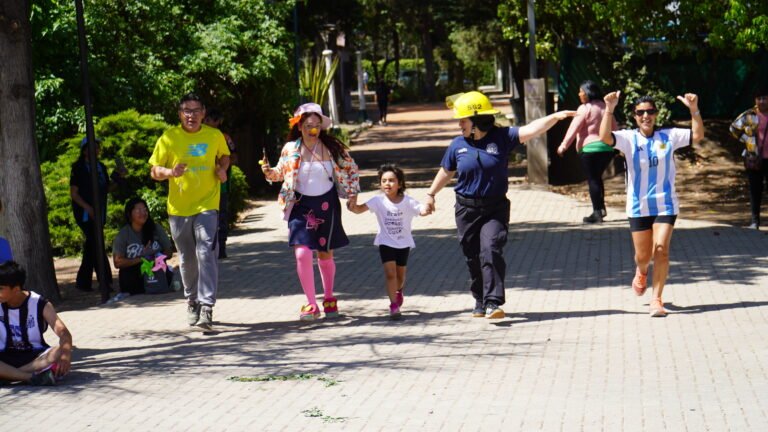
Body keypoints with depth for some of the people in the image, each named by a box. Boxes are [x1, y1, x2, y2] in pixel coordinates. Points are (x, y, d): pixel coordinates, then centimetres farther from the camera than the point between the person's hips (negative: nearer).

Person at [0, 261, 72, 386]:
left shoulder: (40, 305, -8)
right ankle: (31, 377, -39)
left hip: (35, 356, 0)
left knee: (60, 352, -33)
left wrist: (66, 354, -41)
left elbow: (63, 333, -19)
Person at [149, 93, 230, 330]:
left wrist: (222, 169, 0)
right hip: (178, 208, 1)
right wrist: (170, 172, -20)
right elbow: (154, 171, 1)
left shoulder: (215, 136, 2)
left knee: (206, 253, -17)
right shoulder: (169, 137, -3)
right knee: (186, 259, 13)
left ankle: (207, 307, -20)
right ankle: (192, 302, 32)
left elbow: (224, 156, 22)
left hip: (207, 205, -1)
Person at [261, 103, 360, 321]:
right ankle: (311, 304, -6)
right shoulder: (290, 149, -5)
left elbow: (351, 168, 8)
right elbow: (281, 172, 11)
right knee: (302, 253, -15)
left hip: (326, 204, 0)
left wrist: (352, 193, 1)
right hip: (301, 205, 0)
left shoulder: (332, 147, -5)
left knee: (325, 255, 10)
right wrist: (269, 172, -10)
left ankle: (329, 298, 34)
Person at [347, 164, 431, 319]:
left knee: (400, 275, 14)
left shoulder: (407, 201, -12)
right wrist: (353, 207, -44)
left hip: (404, 243, 1)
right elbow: (360, 209, -22)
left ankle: (398, 291, 48)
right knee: (390, 273, -14)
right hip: (386, 243, -1)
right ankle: (394, 305, -8)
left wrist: (426, 210, -45)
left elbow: (422, 210, -22)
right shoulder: (379, 201, -13)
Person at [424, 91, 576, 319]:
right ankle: (481, 302, 26)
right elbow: (446, 172, 17)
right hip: (467, 208, 3)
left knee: (491, 251, -18)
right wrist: (431, 194, 23)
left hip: (495, 208, -3)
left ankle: (493, 303, -19)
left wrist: (555, 117, -30)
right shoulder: (458, 145, 2)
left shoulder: (501, 138, -6)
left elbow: (530, 130, -17)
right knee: (473, 257, 9)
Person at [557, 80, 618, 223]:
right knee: (597, 178, 21)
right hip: (607, 148, 7)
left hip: (590, 148, -7)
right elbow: (614, 128, 20)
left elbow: (574, 129, -13)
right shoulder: (605, 107, 12)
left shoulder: (585, 109, -9)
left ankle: (597, 213, -3)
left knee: (592, 180, -2)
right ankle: (601, 208, 16)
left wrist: (563, 146, -11)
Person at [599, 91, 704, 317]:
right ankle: (641, 272, 46)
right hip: (638, 206, 0)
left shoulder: (669, 136, -1)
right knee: (643, 255, 8)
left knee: (661, 249, -13)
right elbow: (605, 137, -21)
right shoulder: (629, 139, -5)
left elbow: (697, 135, -7)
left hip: (665, 204, 0)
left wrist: (694, 110, -21)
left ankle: (656, 299, -3)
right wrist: (609, 110, -35)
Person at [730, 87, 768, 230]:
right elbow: (734, 128, 10)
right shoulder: (749, 115, -2)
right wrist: (746, 140, 1)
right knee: (755, 190, 5)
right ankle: (755, 220, 12)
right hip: (754, 159, 0)